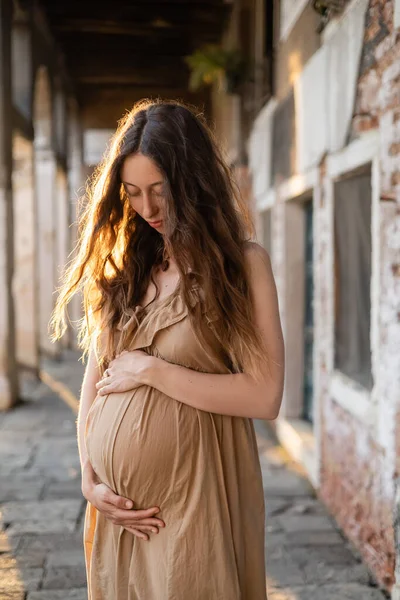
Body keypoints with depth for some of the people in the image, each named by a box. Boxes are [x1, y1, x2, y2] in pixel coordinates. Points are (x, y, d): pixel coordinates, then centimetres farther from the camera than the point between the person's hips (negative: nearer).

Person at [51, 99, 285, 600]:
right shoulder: (120, 265, 7)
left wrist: (149, 370, -13)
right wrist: (89, 479, -3)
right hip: (115, 501, 4)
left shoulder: (242, 263, -6)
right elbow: (93, 383, 7)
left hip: (191, 497, -4)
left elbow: (265, 397, -15)